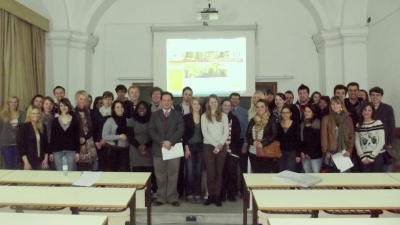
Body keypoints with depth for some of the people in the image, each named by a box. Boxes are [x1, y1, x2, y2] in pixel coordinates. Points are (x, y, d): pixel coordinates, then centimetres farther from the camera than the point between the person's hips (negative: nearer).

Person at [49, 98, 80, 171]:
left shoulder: (75, 120, 2)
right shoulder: (55, 121, 5)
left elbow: (77, 137, 2)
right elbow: (52, 137, 6)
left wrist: (77, 152, -2)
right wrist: (51, 152, 2)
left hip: (71, 151, -1)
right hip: (57, 151, 1)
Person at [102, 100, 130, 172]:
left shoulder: (127, 120, 6)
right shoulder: (110, 120, -4)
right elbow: (104, 136, -9)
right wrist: (119, 137, -15)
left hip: (125, 149, 3)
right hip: (113, 149, -3)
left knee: (125, 170, 2)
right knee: (113, 170, 5)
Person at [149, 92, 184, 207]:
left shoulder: (178, 114, 7)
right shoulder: (154, 115, 9)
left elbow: (180, 130, -5)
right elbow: (151, 131, -2)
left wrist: (170, 142, -17)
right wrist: (162, 142, -14)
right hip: (158, 148, 1)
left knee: (173, 175, 3)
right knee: (160, 175, 7)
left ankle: (173, 198, 13)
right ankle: (161, 197, 17)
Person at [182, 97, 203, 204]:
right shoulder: (186, 117, -2)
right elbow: (184, 134, -5)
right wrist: (186, 148, -11)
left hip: (200, 147, 2)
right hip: (190, 146, -2)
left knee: (198, 172, 6)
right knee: (190, 172, -3)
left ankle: (197, 194, 15)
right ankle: (189, 194, 11)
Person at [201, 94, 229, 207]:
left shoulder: (224, 116, 9)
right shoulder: (204, 116, 5)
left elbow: (226, 131, 2)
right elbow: (205, 133, -4)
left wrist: (220, 144, -12)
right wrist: (215, 144, -11)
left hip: (221, 147, 1)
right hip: (208, 146, -1)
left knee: (219, 172, 4)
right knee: (210, 172, -2)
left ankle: (217, 196, 11)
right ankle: (211, 196, 9)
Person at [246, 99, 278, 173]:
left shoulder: (271, 120, -3)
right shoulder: (253, 120, 10)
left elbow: (274, 135, -10)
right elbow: (247, 134, 9)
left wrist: (263, 144, -19)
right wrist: (253, 142, -11)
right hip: (253, 152, 4)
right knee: (255, 174, 11)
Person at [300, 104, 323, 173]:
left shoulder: (317, 124, -5)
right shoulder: (302, 124, 12)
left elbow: (318, 140, -9)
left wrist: (310, 153, -10)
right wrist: (301, 152, 1)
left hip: (315, 155, -5)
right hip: (304, 155, 5)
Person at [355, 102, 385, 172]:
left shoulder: (378, 123, -1)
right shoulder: (358, 125, 7)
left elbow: (382, 142, -5)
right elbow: (357, 143, 5)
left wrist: (372, 156, -8)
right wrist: (362, 157, -6)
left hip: (377, 156, -2)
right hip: (364, 158, 2)